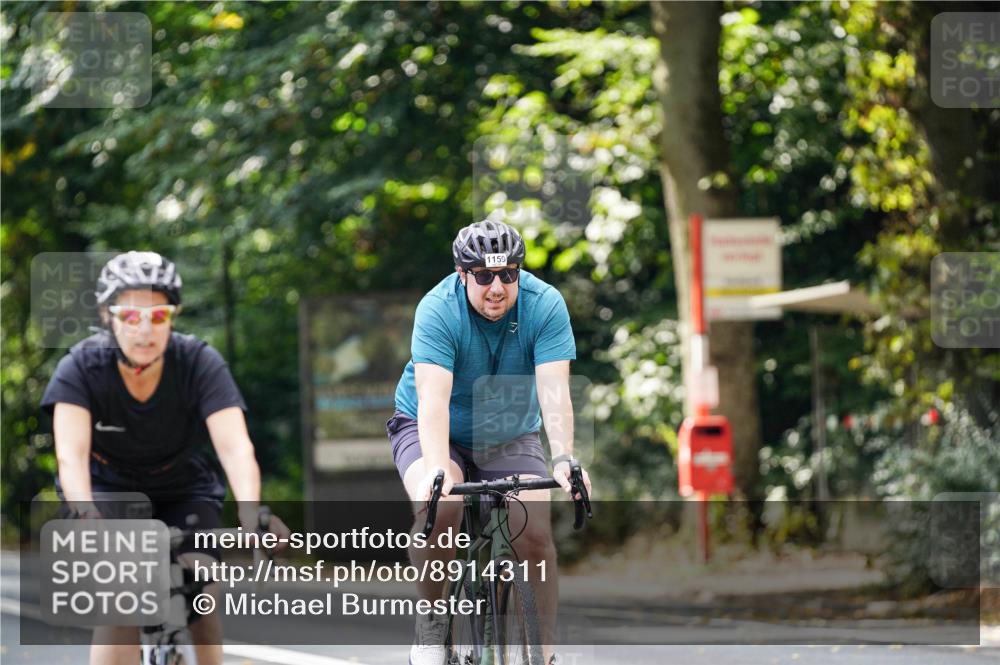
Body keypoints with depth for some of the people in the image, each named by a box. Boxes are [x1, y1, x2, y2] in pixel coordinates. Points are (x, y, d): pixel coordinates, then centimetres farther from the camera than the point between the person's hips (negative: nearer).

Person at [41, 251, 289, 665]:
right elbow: (71, 453, -36)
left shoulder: (201, 363, -24)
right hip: (108, 488, -1)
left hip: (182, 489, 1)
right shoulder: (81, 368, -24)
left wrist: (250, 513, -54)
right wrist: (86, 514, -56)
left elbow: (236, 447, -35)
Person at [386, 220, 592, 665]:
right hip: (434, 431, -2)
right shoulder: (438, 310, -26)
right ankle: (431, 620, -11)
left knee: (535, 533, -19)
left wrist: (563, 459, -45)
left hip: (511, 438, 2)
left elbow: (553, 391, -29)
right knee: (440, 509, -32)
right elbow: (433, 399, -36)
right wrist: (438, 471, -51)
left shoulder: (545, 306, -21)